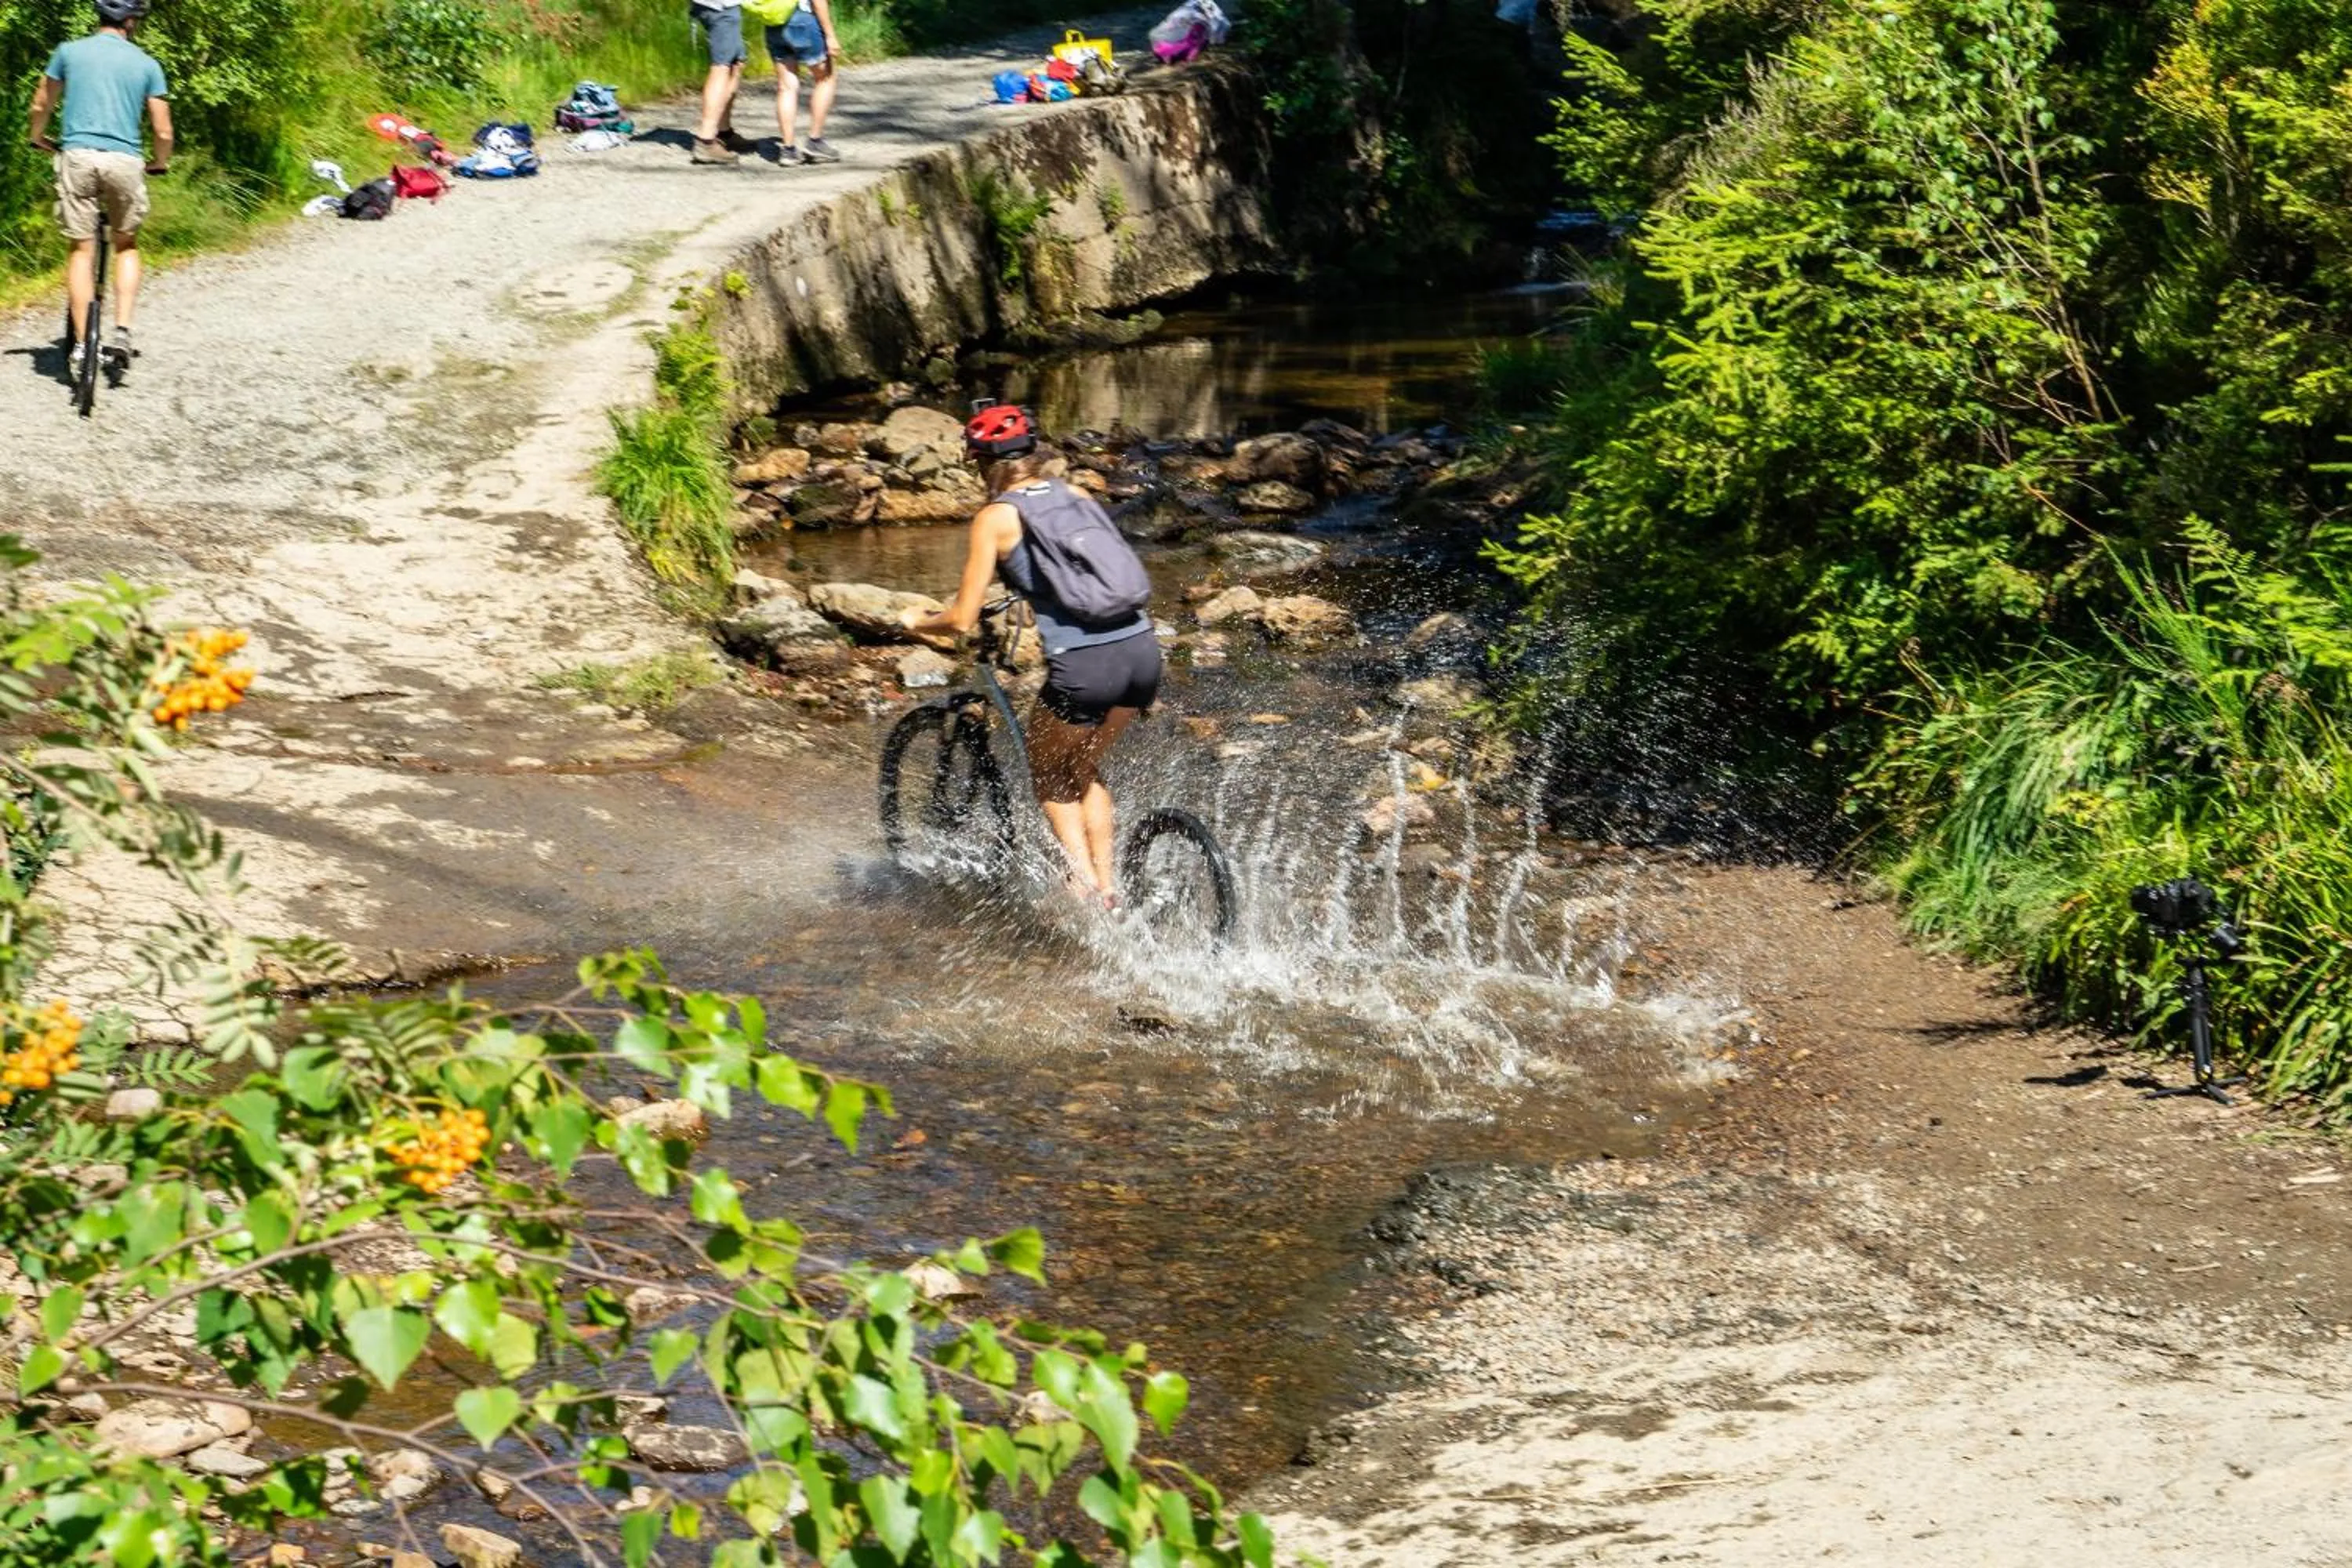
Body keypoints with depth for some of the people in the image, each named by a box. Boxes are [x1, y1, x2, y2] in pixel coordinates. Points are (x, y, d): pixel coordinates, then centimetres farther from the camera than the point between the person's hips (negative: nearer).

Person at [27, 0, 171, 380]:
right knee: (126, 246, 18)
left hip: (78, 157, 0)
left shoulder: (69, 52, 9)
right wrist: (160, 163, 27)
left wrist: (39, 138, 39)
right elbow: (163, 130, 7)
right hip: (125, 160, 0)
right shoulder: (146, 64, 8)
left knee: (81, 250, 4)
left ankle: (80, 344, -2)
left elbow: (41, 106, 18)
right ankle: (121, 332, 4)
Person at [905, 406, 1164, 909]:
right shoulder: (1077, 496, 16)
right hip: (1143, 652, 6)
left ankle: (1085, 881, 5)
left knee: (1048, 775, 21)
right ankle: (1108, 885, 24)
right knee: (1084, 766, 29)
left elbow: (963, 620, -1)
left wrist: (918, 623, 20)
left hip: (1083, 667, -6)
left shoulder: (996, 517, 0)